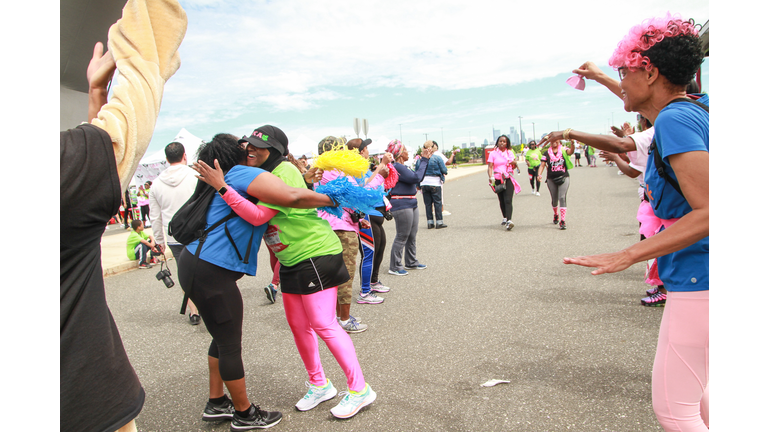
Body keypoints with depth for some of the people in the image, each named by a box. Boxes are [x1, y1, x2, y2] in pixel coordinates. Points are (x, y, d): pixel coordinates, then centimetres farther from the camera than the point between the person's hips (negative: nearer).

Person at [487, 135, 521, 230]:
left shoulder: (510, 152, 13)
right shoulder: (493, 153, 5)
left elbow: (514, 166, 20)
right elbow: (490, 166, -3)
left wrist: (514, 163, -4)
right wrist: (491, 177, -20)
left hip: (509, 179, 0)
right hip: (498, 179, 0)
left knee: (508, 200, -13)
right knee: (501, 200, 9)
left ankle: (509, 221, -23)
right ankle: (505, 218, 28)